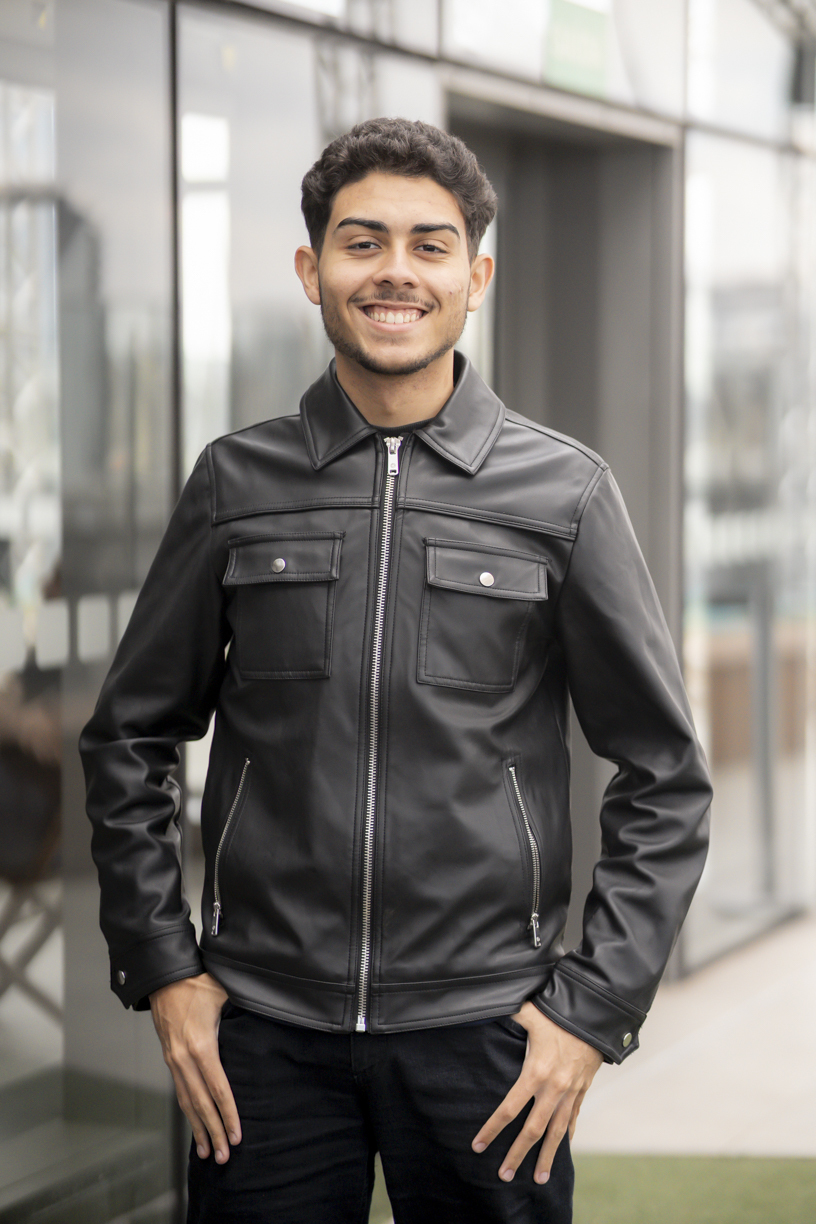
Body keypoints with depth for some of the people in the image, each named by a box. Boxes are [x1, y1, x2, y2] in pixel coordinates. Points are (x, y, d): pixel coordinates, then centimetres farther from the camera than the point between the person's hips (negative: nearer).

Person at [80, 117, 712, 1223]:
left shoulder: (565, 491, 0)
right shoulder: (236, 483, 4)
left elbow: (665, 779, 3)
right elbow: (130, 740, 11)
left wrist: (594, 1007, -3)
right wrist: (162, 969, 4)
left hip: (483, 1031, -1)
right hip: (264, 1027, 1)